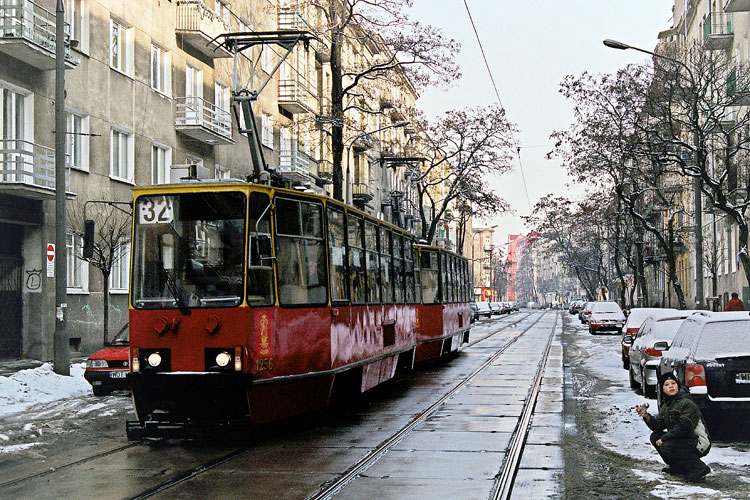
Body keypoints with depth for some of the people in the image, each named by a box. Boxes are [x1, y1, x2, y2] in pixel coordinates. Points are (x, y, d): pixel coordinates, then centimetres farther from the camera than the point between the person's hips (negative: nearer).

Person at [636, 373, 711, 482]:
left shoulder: (687, 403, -17)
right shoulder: (666, 406, 11)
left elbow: (684, 428, -25)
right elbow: (658, 426, 6)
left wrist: (664, 438, -19)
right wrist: (646, 416, -11)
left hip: (699, 444, -9)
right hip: (682, 440, 9)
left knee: (667, 446, -27)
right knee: (655, 437, 5)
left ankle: (698, 469, -16)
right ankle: (677, 467, 12)